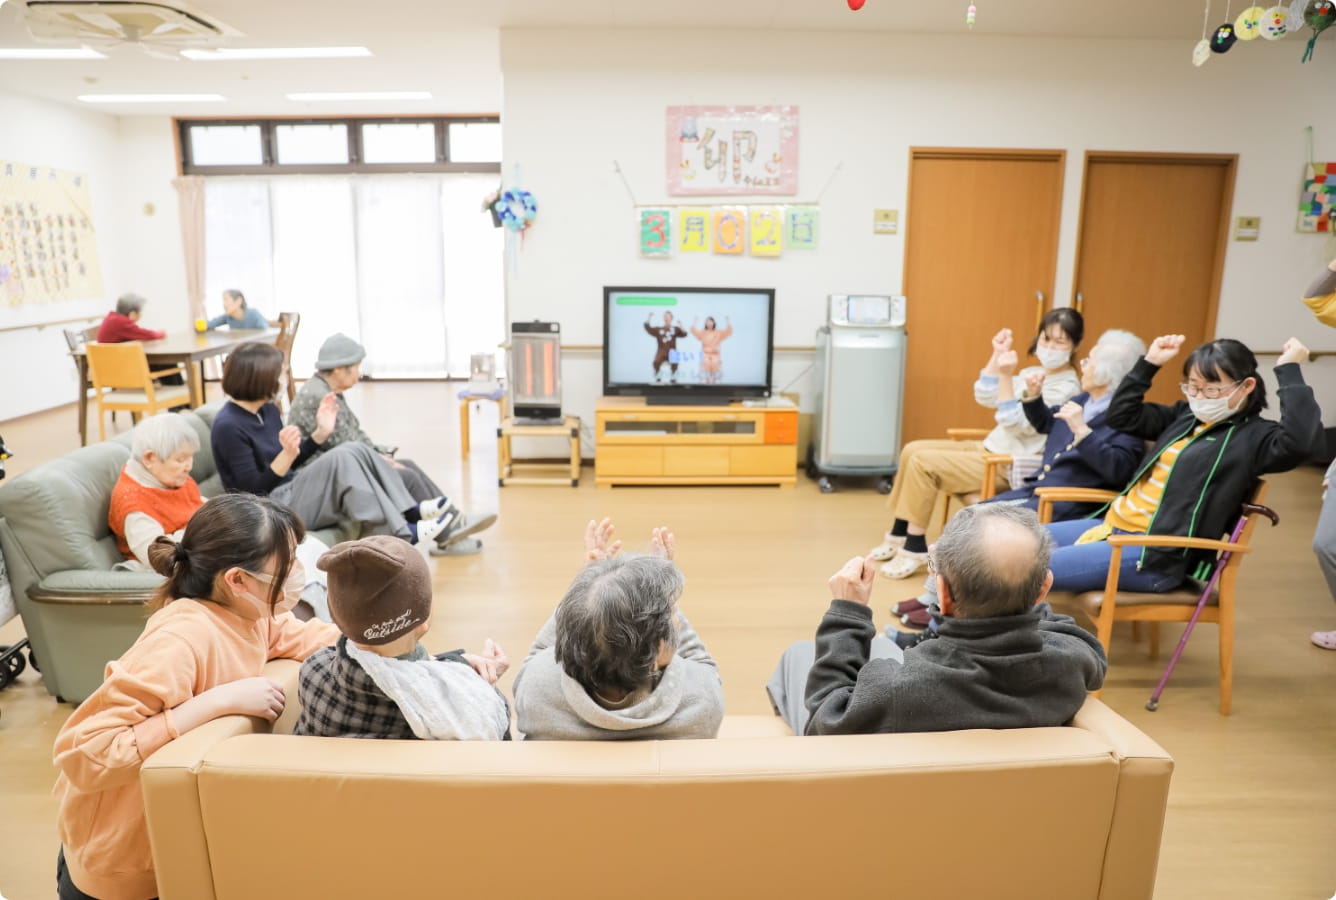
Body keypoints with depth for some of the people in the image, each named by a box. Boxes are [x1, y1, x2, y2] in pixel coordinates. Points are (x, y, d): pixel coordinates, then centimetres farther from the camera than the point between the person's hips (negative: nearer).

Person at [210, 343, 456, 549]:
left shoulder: (268, 409, 9)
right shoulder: (228, 426, -17)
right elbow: (253, 490, -18)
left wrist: (321, 432, 4)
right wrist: (287, 454, -31)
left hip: (290, 491, 9)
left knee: (356, 450, -9)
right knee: (341, 459, -28)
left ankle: (409, 511, -11)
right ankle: (401, 534, -29)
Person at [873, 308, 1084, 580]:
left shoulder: (1066, 388, -14)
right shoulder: (1032, 373, 12)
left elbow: (1016, 424, -21)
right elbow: (984, 398, 11)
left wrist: (1006, 376, -27)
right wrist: (997, 356, 4)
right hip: (989, 448, 9)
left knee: (923, 463, -21)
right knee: (912, 450, -1)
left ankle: (916, 549, -11)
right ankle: (899, 534, 8)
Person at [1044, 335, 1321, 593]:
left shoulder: (1254, 435, -5)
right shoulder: (1186, 415, 15)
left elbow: (1300, 440, -27)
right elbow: (1122, 415, 23)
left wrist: (1289, 370, -18)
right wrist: (1149, 363, 15)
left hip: (1155, 554, -8)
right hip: (1111, 525, 8)